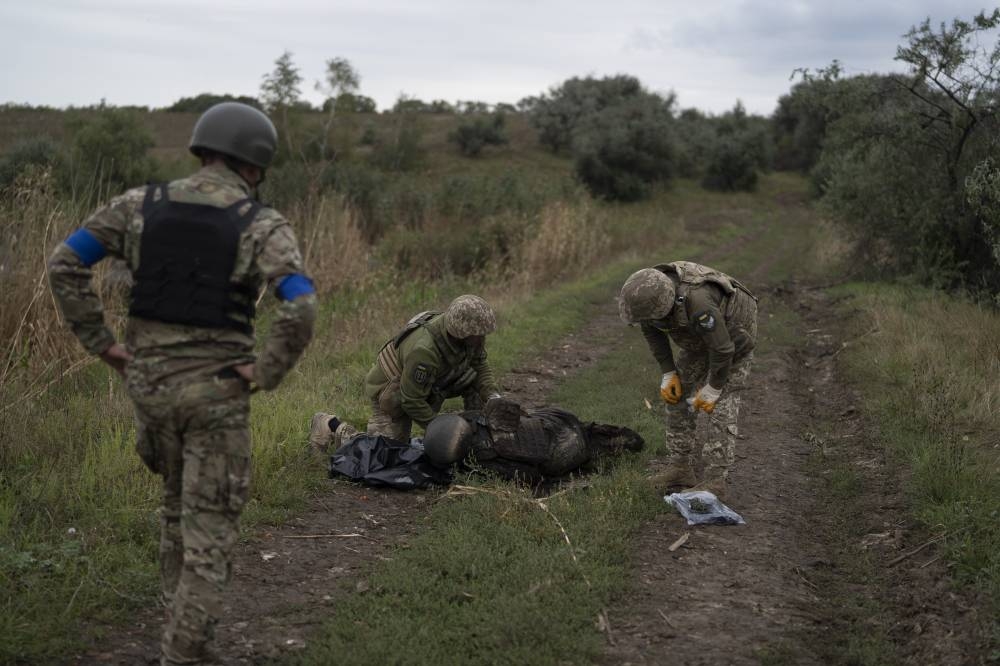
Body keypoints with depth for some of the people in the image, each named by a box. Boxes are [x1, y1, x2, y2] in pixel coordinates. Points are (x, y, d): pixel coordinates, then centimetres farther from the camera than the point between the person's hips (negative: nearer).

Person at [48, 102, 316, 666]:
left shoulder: (142, 204, 1)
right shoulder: (263, 226, -10)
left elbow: (65, 265, -1)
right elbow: (301, 308, -25)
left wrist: (103, 344, 2)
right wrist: (266, 373, -12)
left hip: (148, 380, 5)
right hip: (216, 390, -5)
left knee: (180, 498, 27)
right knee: (210, 522, 5)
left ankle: (185, 619, 38)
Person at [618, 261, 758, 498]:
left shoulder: (697, 303, -45)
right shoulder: (648, 292, -24)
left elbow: (722, 348, -33)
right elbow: (652, 331, -4)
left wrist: (712, 390, -19)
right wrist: (668, 374, -6)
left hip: (732, 336, -7)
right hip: (699, 335, 7)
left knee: (721, 405, -12)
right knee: (677, 395, 3)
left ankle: (713, 480, -9)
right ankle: (681, 468, 9)